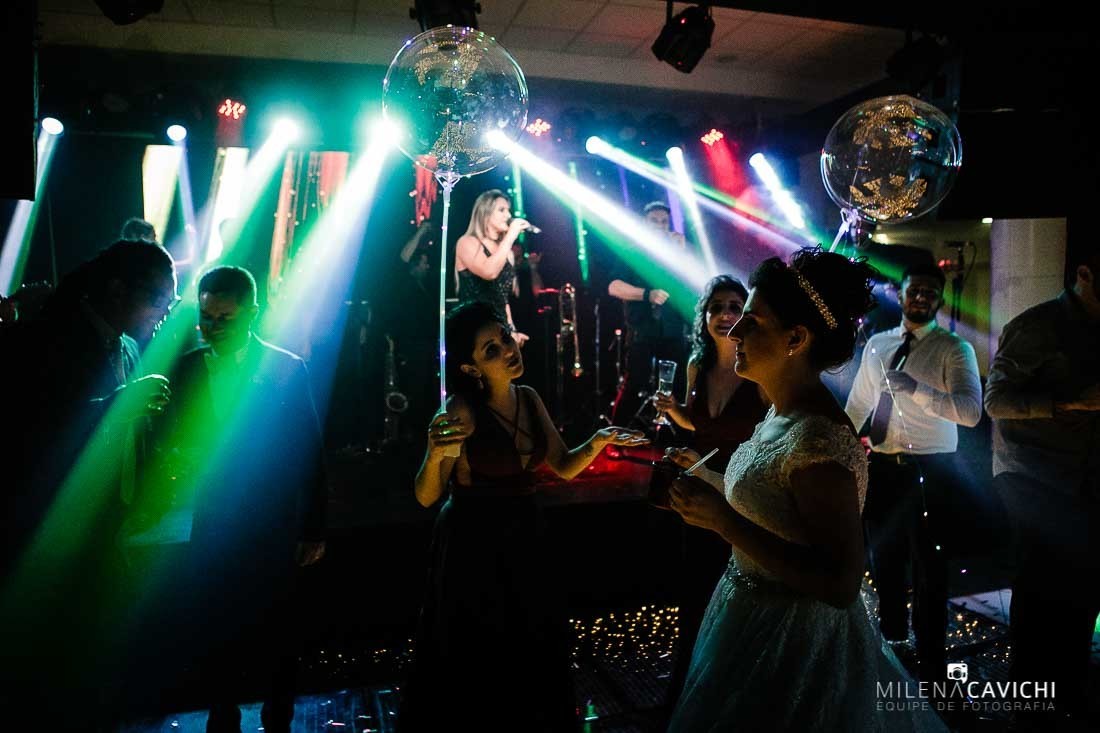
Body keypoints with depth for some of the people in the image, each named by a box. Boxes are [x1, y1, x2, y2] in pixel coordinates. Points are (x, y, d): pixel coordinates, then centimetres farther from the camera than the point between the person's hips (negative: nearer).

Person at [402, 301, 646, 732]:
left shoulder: (529, 399, -1)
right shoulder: (461, 410, -19)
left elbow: (564, 467, 4)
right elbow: (426, 497, -18)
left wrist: (598, 442, -13)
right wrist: (435, 457, -37)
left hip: (523, 534, 6)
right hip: (472, 542, -6)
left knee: (535, 646, 18)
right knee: (475, 657, 10)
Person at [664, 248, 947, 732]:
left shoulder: (819, 439, -28)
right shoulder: (783, 414, -1)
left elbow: (841, 584, -28)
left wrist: (722, 520, -30)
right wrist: (708, 481, 13)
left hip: (793, 644, -8)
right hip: (760, 623, 9)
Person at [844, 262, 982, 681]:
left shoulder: (954, 350, -7)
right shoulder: (876, 345, 8)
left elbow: (971, 411, -22)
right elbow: (857, 404, 15)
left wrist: (916, 389, -34)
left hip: (930, 473, -5)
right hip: (882, 469, 5)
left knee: (929, 572, 6)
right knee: (884, 564, 21)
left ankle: (931, 669, 22)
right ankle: (891, 640, 44)